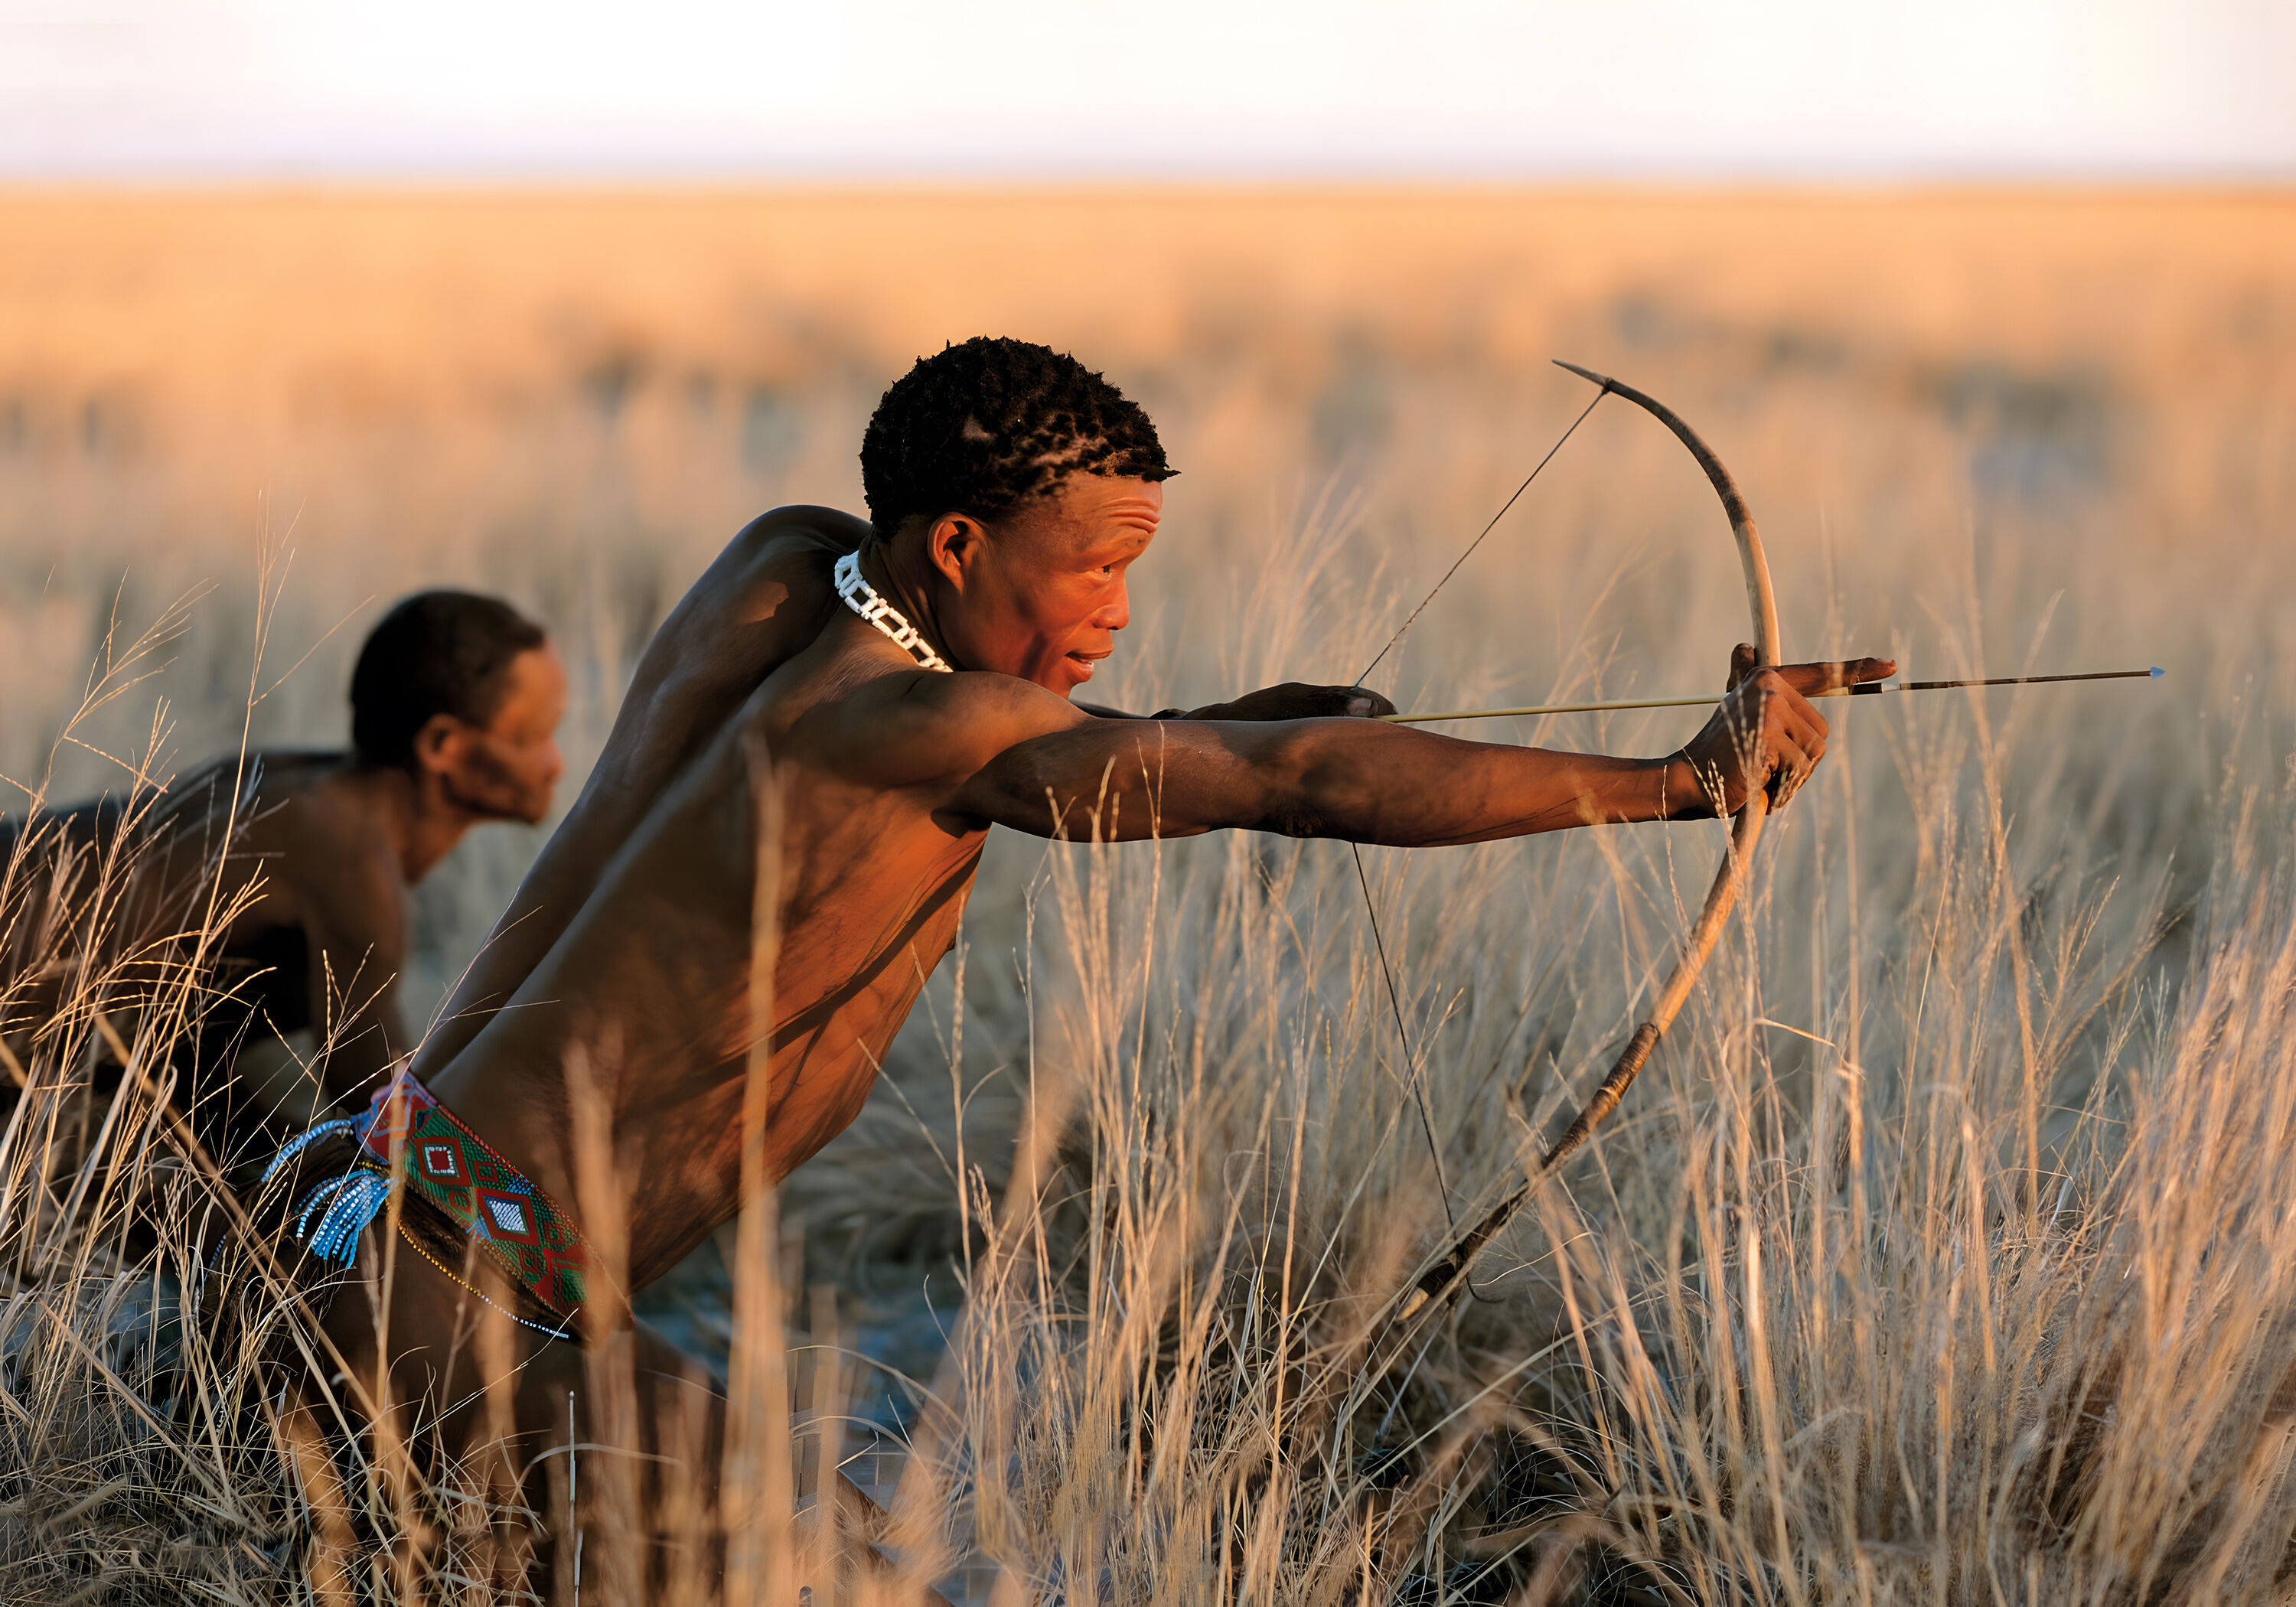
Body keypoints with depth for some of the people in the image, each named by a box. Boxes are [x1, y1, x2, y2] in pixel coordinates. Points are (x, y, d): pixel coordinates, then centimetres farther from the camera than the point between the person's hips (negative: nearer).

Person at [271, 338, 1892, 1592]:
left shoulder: (785, 565, 4)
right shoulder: (926, 726, -19)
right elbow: (1316, 782, -21)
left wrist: (1204, 735, 9)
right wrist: (1688, 778, -18)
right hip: (451, 1303, -9)